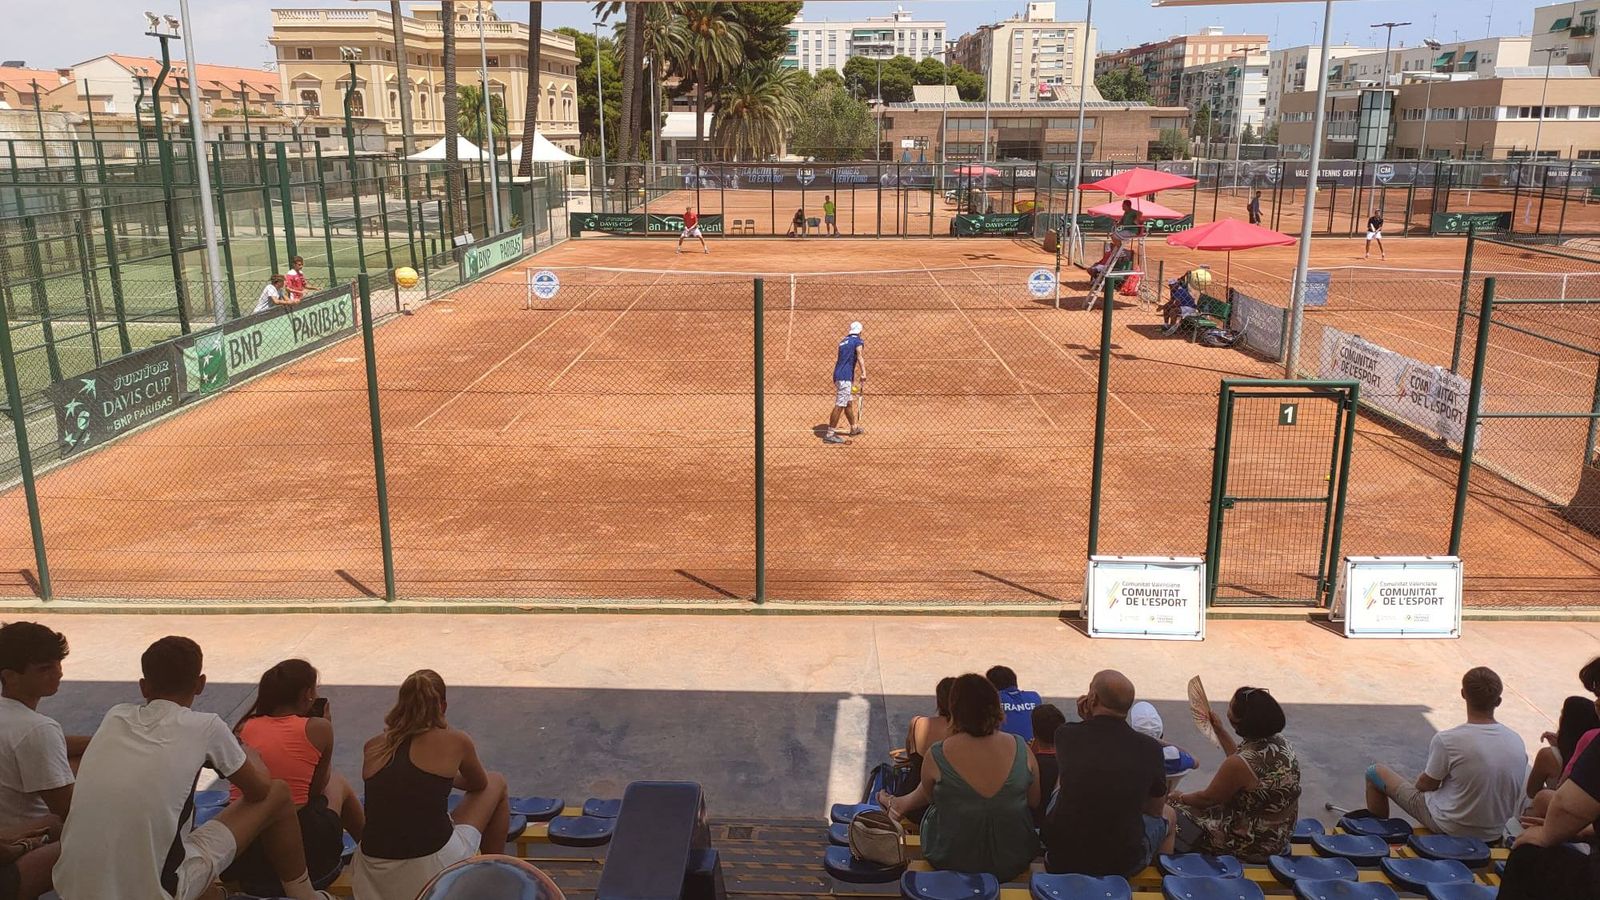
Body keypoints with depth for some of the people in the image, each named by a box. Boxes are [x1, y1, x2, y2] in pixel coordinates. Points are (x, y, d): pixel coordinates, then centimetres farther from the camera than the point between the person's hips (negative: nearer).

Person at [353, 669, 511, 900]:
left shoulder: (372, 748, 6)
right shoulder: (455, 742, -3)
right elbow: (479, 784, 19)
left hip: (375, 876, 5)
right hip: (433, 866, -5)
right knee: (496, 783, 22)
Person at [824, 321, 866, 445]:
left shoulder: (843, 341, 21)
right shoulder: (858, 341, -3)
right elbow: (860, 356, -21)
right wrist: (863, 373, -32)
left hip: (838, 375, 9)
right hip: (845, 377, -9)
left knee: (848, 402, 22)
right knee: (840, 405, -10)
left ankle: (854, 428, 37)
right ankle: (830, 434, -12)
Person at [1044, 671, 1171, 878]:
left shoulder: (1066, 734, -11)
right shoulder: (1150, 748, -12)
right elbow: (1155, 810, 5)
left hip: (1061, 860, 1)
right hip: (1124, 864, -1)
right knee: (1167, 815, 30)